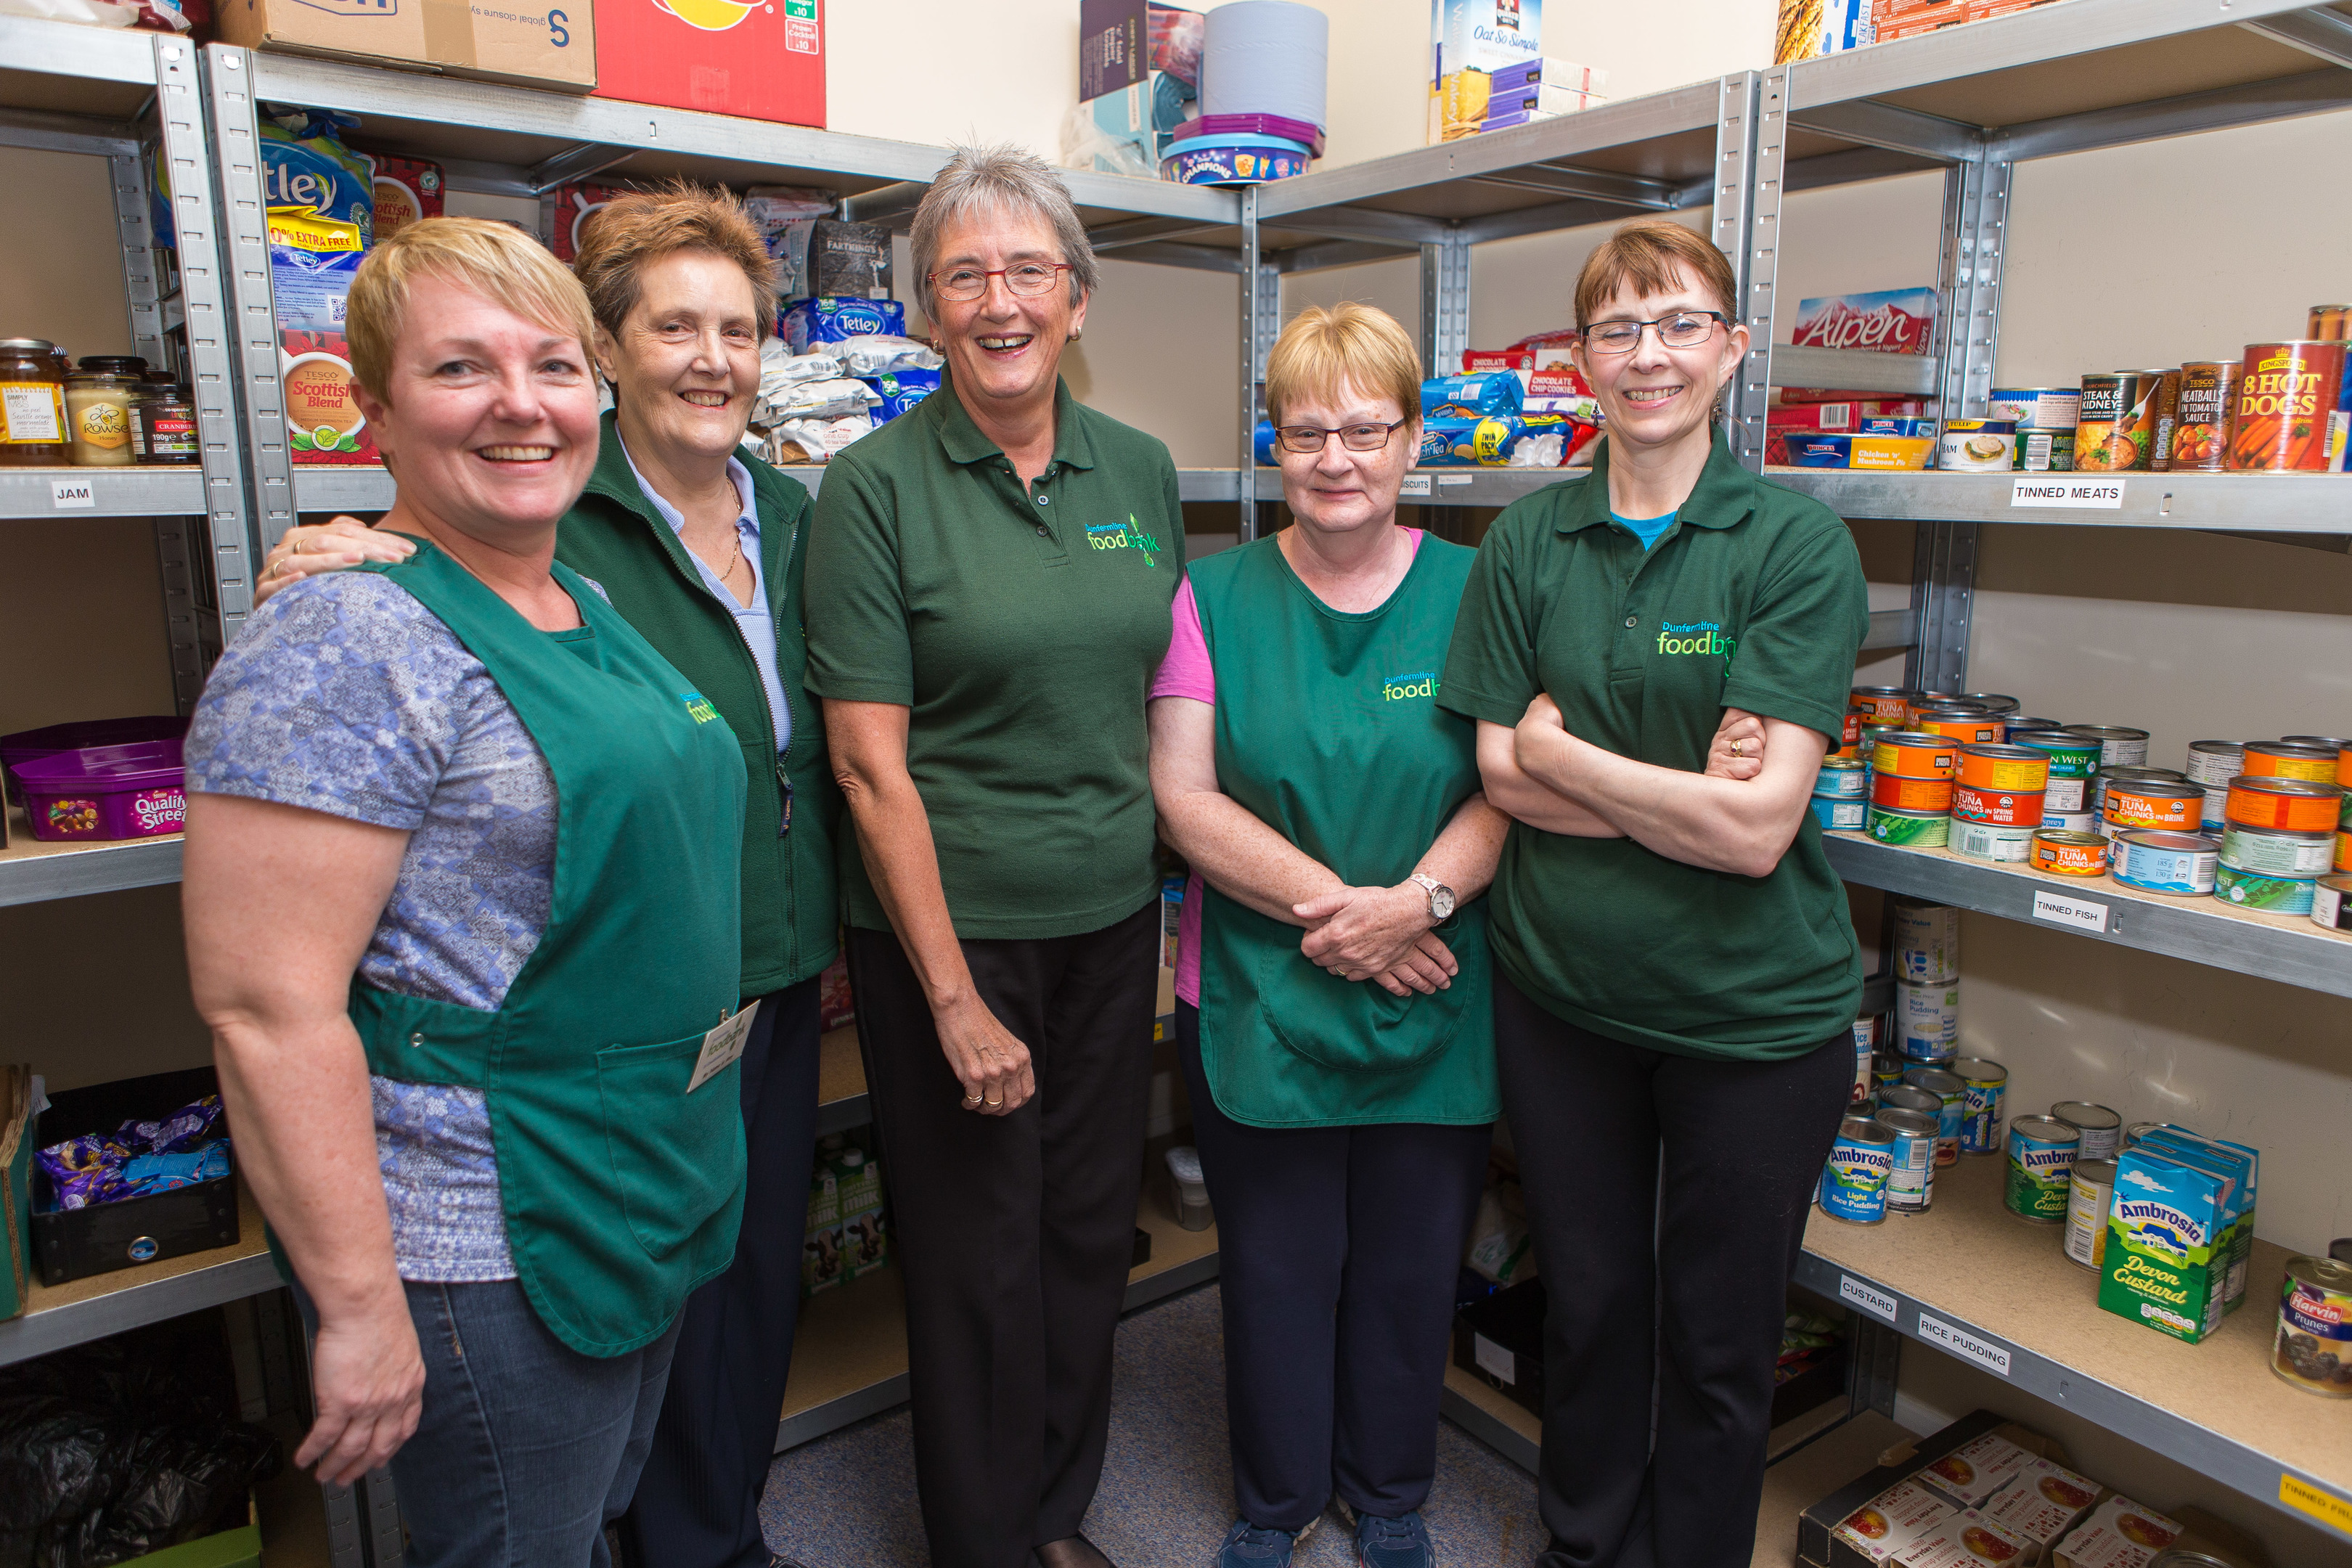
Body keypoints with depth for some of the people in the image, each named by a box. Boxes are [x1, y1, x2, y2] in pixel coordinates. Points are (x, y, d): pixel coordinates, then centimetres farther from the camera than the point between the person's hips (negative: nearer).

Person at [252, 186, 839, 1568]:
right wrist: (327, 592, -36)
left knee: (766, 1264, 21)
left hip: (786, 971, 6)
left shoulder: (791, 513, 5)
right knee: (671, 1283, 11)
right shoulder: (553, 525, -14)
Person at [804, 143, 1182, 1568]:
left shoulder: (1142, 471, 6)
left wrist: (1174, 882, 5)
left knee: (1092, 1231, 16)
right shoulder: (876, 485, -9)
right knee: (978, 1252, 9)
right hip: (948, 920, -4)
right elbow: (871, 763, -12)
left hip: (1114, 914, 5)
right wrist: (953, 995, -14)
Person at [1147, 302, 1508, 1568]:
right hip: (1258, 1001, -1)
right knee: (1276, 1266, 14)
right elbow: (1183, 795, -8)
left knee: (1411, 1267, 16)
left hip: (1435, 1009, 1)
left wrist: (1419, 901, -20)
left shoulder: (1472, 592, 1)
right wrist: (1330, 905, -17)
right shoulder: (1214, 595, -1)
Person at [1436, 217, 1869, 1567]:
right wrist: (1682, 795, -17)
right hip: (1561, 989, 3)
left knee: (1721, 1342, 15)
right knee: (1589, 1303, 20)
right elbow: (1504, 778, -6)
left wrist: (1560, 751, -12)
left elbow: (1758, 828, -18)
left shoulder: (1799, 545, -10)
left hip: (1753, 1010, -2)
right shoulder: (1526, 541, 0)